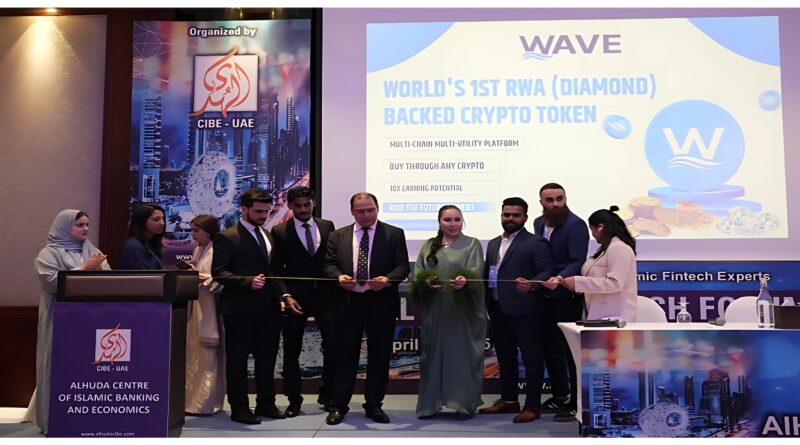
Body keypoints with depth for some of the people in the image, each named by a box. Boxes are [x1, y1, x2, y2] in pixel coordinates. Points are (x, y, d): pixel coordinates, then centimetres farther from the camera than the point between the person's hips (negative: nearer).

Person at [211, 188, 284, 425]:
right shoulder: (227, 237, -8)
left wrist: (278, 296, 13)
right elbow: (219, 273, -14)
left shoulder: (267, 235, 16)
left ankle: (266, 404, 25)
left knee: (267, 358, 13)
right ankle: (239, 408, 14)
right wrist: (248, 282, -24)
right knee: (237, 359, 4)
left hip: (269, 308, 7)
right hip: (240, 310, -7)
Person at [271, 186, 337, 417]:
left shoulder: (327, 226, 8)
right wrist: (286, 296, -13)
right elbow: (276, 269, -1)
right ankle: (294, 399, 21)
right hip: (295, 297, -1)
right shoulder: (279, 231, 0)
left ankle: (327, 394, 15)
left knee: (333, 345, -4)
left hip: (324, 294, 2)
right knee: (291, 351, 7)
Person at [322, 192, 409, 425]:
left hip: (381, 303, -1)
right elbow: (328, 264, 5)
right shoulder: (337, 236, 10)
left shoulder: (394, 234, 3)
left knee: (379, 356, 7)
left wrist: (387, 280, -22)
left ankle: (374, 405, 20)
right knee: (345, 355, 5)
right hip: (348, 302, 1)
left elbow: (403, 266, -3)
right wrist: (339, 277, -17)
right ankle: (339, 406, 15)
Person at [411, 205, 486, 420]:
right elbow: (417, 273, 7)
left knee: (462, 354, 2)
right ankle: (430, 402, 16)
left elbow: (475, 272, -9)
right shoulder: (428, 246, 13)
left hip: (462, 311, -3)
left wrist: (464, 280, -31)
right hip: (434, 311, 3)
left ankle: (465, 403, 12)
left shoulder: (472, 245, 4)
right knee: (433, 354, 7)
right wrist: (425, 282, -15)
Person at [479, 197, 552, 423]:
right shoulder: (493, 244, 18)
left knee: (531, 358, 0)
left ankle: (532, 406, 8)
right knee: (505, 357, 16)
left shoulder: (535, 243, -4)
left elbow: (547, 271, -13)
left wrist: (531, 285, -32)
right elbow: (487, 273, 17)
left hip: (524, 310, -7)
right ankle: (508, 400, 28)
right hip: (498, 310, 7)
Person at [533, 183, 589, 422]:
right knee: (549, 347, 15)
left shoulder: (575, 225, -14)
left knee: (570, 350, 0)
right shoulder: (539, 223, 9)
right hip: (545, 297, 7)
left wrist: (560, 279, -38)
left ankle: (575, 403, 11)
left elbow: (577, 262, -22)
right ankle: (559, 396, 30)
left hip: (567, 297, -7)